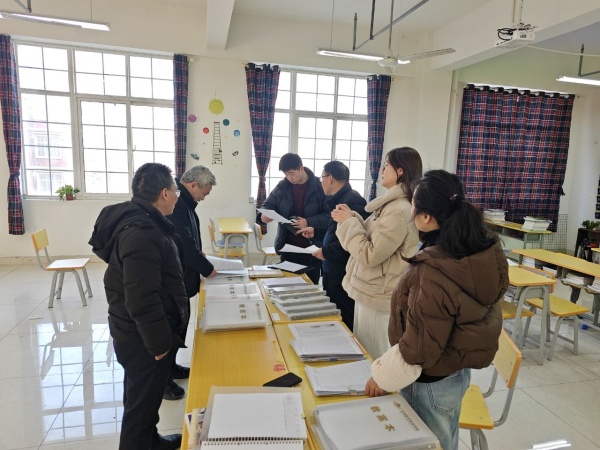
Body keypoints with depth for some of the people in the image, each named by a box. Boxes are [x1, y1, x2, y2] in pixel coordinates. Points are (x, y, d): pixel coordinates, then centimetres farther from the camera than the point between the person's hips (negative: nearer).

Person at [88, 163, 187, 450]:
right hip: (142, 337, -10)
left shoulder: (140, 221, 5)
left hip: (139, 332, 10)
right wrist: (159, 342, -20)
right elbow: (142, 299, -30)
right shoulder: (141, 233, -29)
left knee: (142, 397, 26)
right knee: (142, 402, 9)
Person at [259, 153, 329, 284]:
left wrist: (308, 222, -25)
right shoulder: (281, 187, 2)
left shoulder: (319, 186, -8)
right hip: (288, 246, 3)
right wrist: (264, 215, -13)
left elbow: (328, 214, -10)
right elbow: (268, 205, 10)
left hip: (311, 246, -3)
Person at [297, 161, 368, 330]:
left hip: (344, 274, -10)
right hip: (336, 271, 10)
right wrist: (315, 231, 20)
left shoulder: (352, 202, -20)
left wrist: (326, 252, -17)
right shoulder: (342, 199, 13)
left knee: (343, 321, 1)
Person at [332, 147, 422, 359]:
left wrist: (348, 222, -15)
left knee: (373, 358, 7)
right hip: (369, 289, 10)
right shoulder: (391, 204, 10)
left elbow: (370, 255, -24)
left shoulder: (400, 211, -23)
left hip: (377, 294, -10)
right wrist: (351, 217, 2)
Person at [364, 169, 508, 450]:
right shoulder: (484, 247, -12)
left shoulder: (433, 275, -36)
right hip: (457, 370, 8)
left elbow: (419, 347, -26)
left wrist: (382, 374, -13)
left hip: (431, 383, -7)